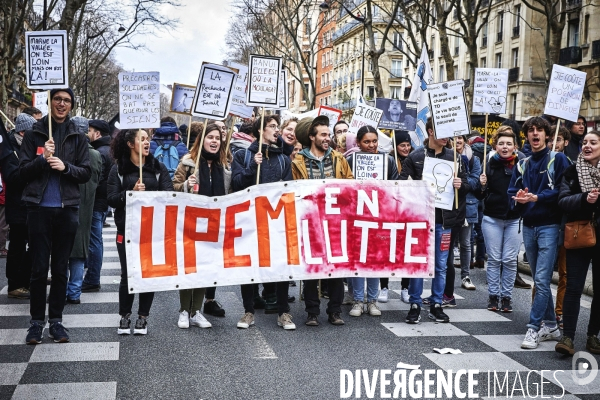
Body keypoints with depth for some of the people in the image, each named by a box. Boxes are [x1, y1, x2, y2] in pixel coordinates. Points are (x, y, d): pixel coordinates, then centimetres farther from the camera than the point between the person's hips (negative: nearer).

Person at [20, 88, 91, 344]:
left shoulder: (77, 137, 6)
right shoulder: (34, 134, 3)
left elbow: (86, 173, 3)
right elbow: (23, 172, 0)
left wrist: (65, 167, -14)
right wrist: (43, 159, -16)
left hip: (67, 209, 1)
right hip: (39, 208, -1)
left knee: (60, 268, 8)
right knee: (39, 268, 1)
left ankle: (56, 320, 16)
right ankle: (37, 321, 10)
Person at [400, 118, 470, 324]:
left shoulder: (453, 157, 8)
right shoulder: (415, 157, -1)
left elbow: (466, 186, 11)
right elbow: (403, 184, -2)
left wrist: (461, 185, -10)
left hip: (443, 219, 3)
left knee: (441, 265, 9)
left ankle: (436, 305, 20)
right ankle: (415, 305, 14)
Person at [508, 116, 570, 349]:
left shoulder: (558, 160, -2)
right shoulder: (522, 165, 14)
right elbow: (512, 193, 10)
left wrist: (537, 197, -21)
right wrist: (518, 199, -12)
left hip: (549, 226, -6)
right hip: (528, 226, 6)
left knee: (542, 280, -9)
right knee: (539, 280, 11)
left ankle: (534, 328, -5)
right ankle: (550, 326, 21)